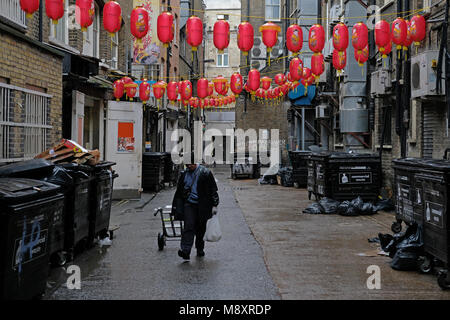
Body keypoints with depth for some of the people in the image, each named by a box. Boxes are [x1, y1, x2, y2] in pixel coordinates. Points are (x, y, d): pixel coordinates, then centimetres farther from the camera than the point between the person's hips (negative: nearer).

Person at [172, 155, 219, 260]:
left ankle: (200, 250, 27)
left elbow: (213, 190, 1)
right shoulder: (184, 175, 10)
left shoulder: (205, 173, -1)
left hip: (202, 206, -1)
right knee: (188, 227, -14)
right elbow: (179, 192, 19)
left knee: (201, 229, 8)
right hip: (189, 204, 1)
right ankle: (185, 251, -22)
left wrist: (214, 205, -4)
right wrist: (176, 207, 17)